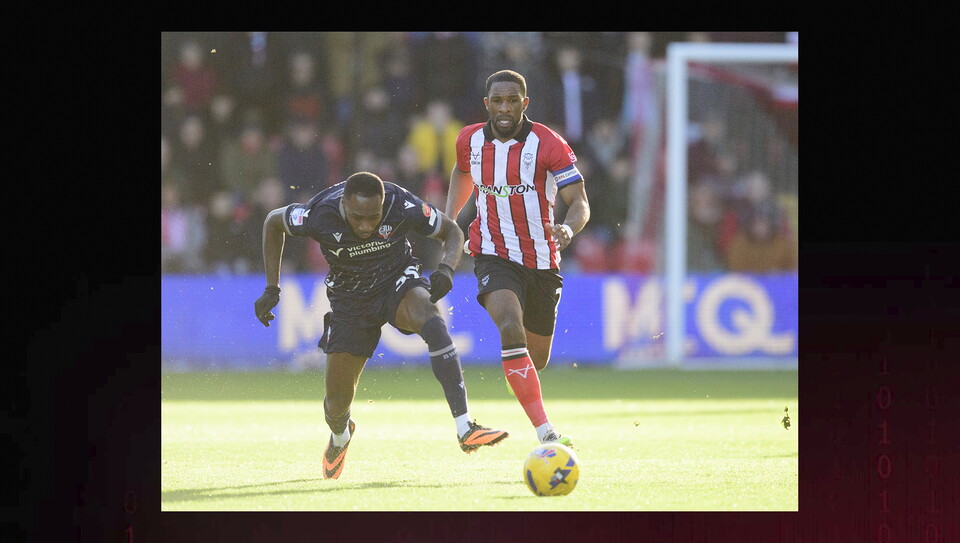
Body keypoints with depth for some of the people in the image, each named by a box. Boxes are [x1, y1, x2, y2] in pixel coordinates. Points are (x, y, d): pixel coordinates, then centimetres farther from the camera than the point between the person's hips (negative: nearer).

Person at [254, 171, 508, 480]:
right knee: (337, 404, 3)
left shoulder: (402, 205, -28)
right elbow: (273, 223, -5)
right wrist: (272, 289, -5)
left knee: (434, 324, -36)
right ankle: (340, 437, 44)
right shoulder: (319, 215, -27)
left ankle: (465, 429, -39)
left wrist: (446, 270, -30)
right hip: (349, 301, 1)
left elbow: (452, 232, -10)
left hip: (398, 283, -1)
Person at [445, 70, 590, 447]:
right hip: (494, 256, -1)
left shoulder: (548, 145, -11)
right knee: (511, 328, -30)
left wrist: (569, 228, -36)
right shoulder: (470, 141, -1)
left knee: (537, 358, 13)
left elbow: (579, 203, -15)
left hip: (542, 262, 1)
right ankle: (545, 432, -35)